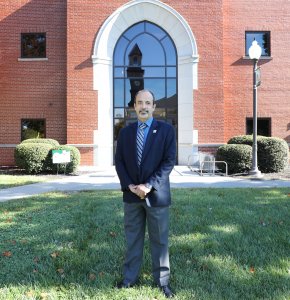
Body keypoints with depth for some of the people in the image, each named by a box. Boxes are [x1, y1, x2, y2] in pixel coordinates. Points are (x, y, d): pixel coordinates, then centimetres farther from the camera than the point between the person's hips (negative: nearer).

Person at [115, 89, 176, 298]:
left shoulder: (166, 130, -2)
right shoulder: (125, 132, 8)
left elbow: (169, 161, -9)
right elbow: (119, 161, 6)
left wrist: (149, 185, -17)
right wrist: (129, 185, -9)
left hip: (157, 194, -2)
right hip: (131, 194, 3)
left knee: (160, 240, 8)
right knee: (133, 238, 12)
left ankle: (162, 281, 23)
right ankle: (130, 278, 27)